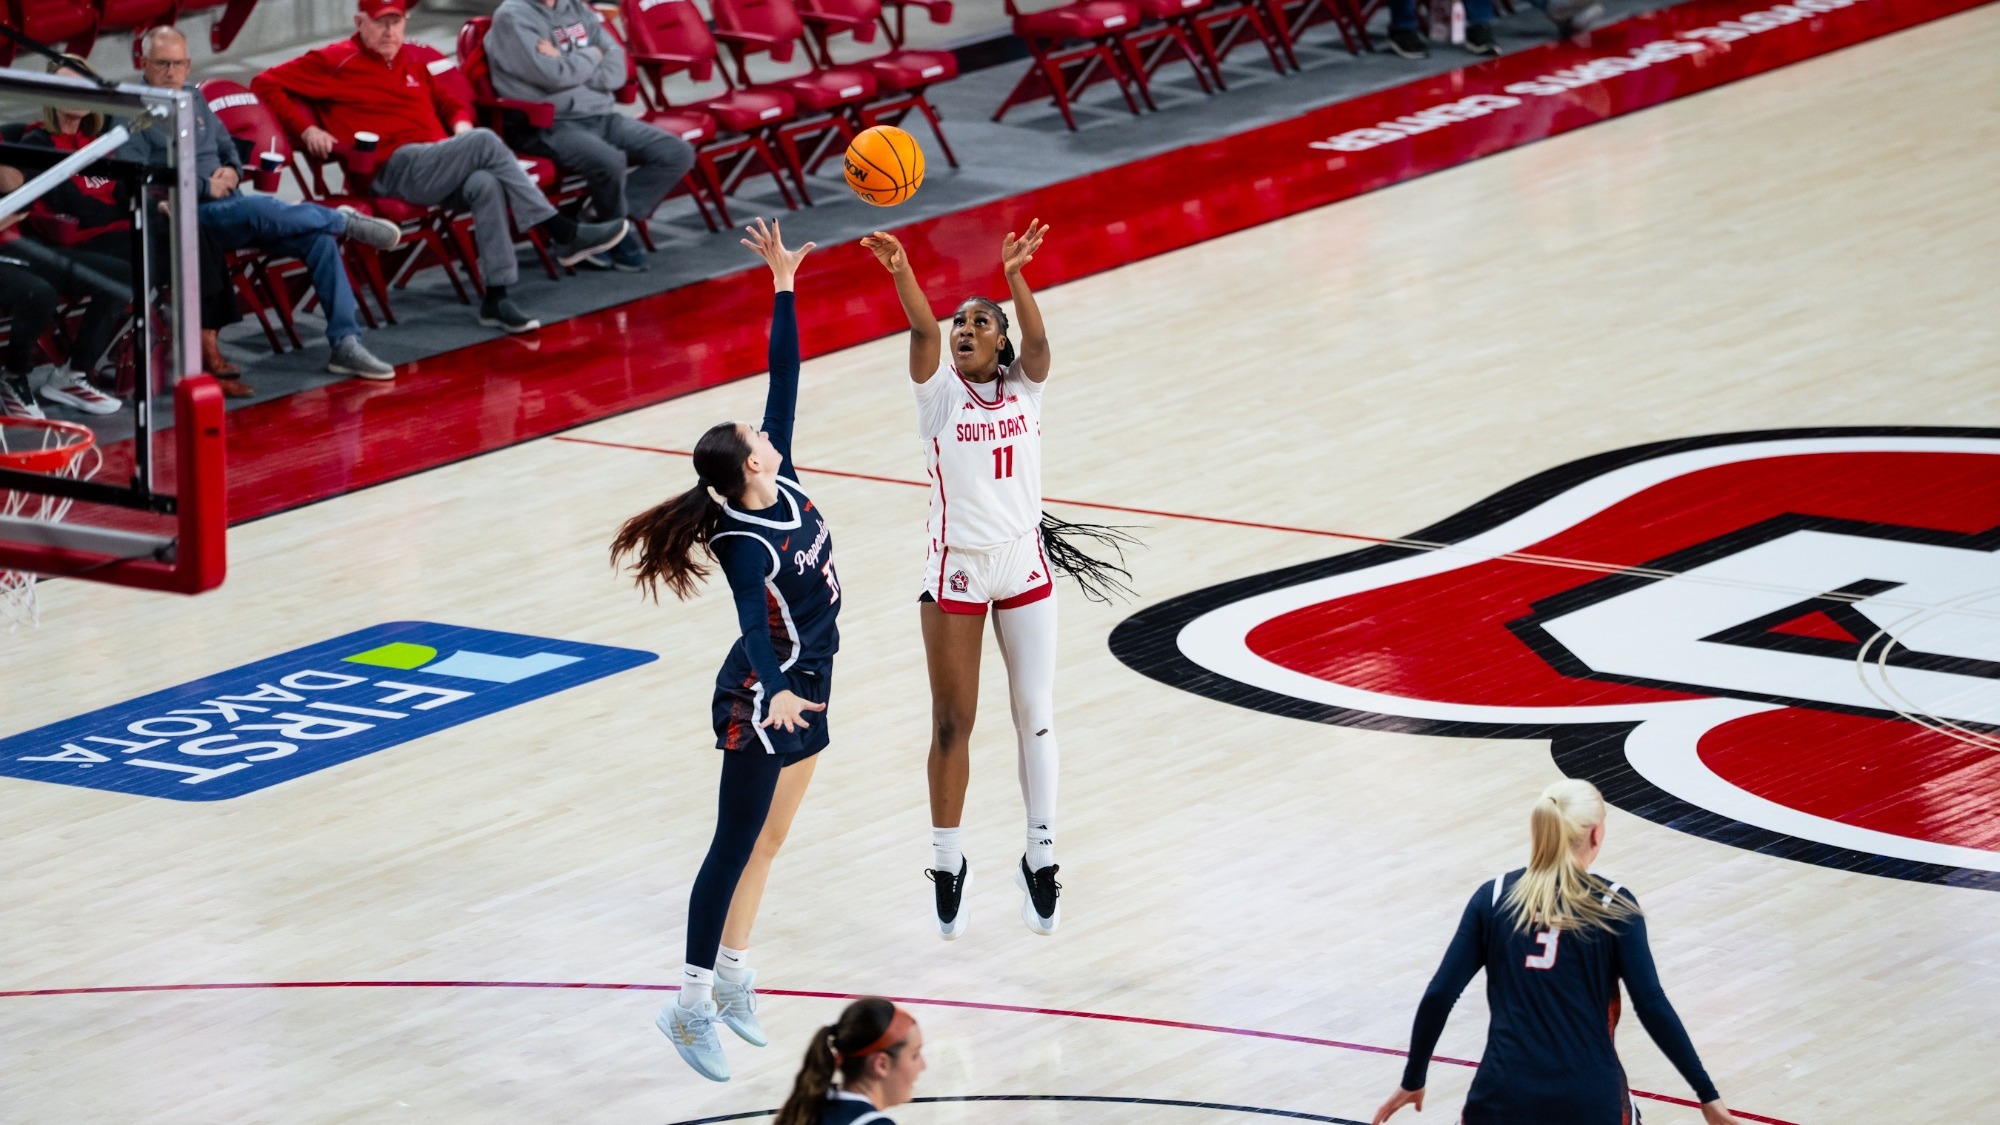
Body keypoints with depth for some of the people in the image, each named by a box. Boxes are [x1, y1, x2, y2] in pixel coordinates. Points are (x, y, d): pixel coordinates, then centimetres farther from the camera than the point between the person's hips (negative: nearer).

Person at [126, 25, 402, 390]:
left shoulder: (193, 100, 19)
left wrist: (232, 171, 3)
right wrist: (203, 186, -19)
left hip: (233, 204, 7)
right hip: (188, 216, -7)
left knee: (319, 236, -13)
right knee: (259, 209, -37)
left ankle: (345, 344, -13)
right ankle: (345, 220, -13)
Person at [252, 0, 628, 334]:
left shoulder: (412, 62, 23)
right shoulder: (336, 61, 4)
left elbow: (452, 102, 31)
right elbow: (266, 84, 1)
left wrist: (461, 123, 7)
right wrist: (306, 129, -10)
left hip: (439, 165, 6)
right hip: (395, 171, -6)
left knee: (485, 185, -30)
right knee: (485, 142, -26)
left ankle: (496, 297, -32)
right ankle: (565, 233, -25)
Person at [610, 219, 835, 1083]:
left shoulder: (784, 483, -4)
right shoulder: (744, 545, -25)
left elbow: (784, 376, -1)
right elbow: (755, 622, -41)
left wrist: (783, 284, -5)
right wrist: (774, 695, -57)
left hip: (804, 686, 9)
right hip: (762, 698, -9)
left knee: (767, 839, 16)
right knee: (737, 846, -5)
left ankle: (731, 977, 26)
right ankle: (693, 1005, -2)